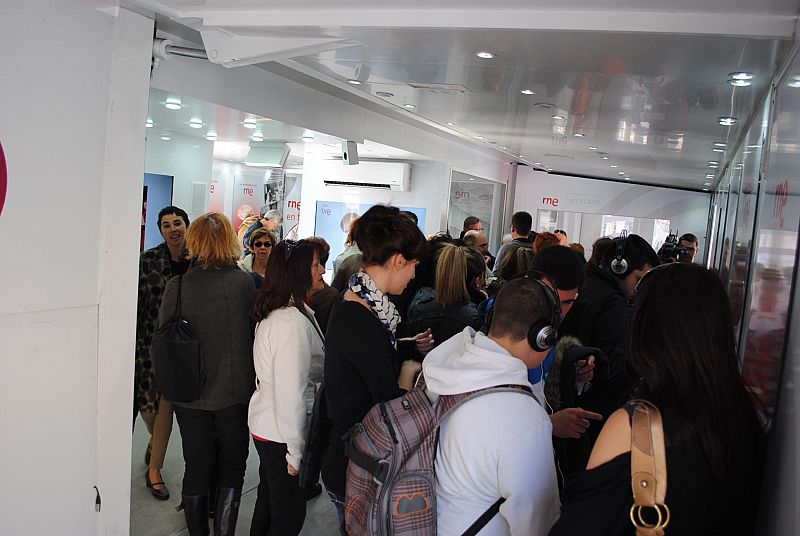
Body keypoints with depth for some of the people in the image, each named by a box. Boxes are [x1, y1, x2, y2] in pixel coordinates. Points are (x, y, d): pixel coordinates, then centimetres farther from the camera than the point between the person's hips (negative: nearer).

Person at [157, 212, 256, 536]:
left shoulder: (177, 286, -11)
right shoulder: (248, 283, -13)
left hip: (191, 396, 1)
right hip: (236, 393, -1)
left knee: (196, 469, 17)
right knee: (231, 469, 16)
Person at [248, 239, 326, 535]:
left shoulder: (274, 313, 5)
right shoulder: (293, 321, -25)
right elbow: (291, 392, -25)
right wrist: (296, 452, -19)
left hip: (264, 424, 9)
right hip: (281, 436, -9)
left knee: (268, 505, 25)